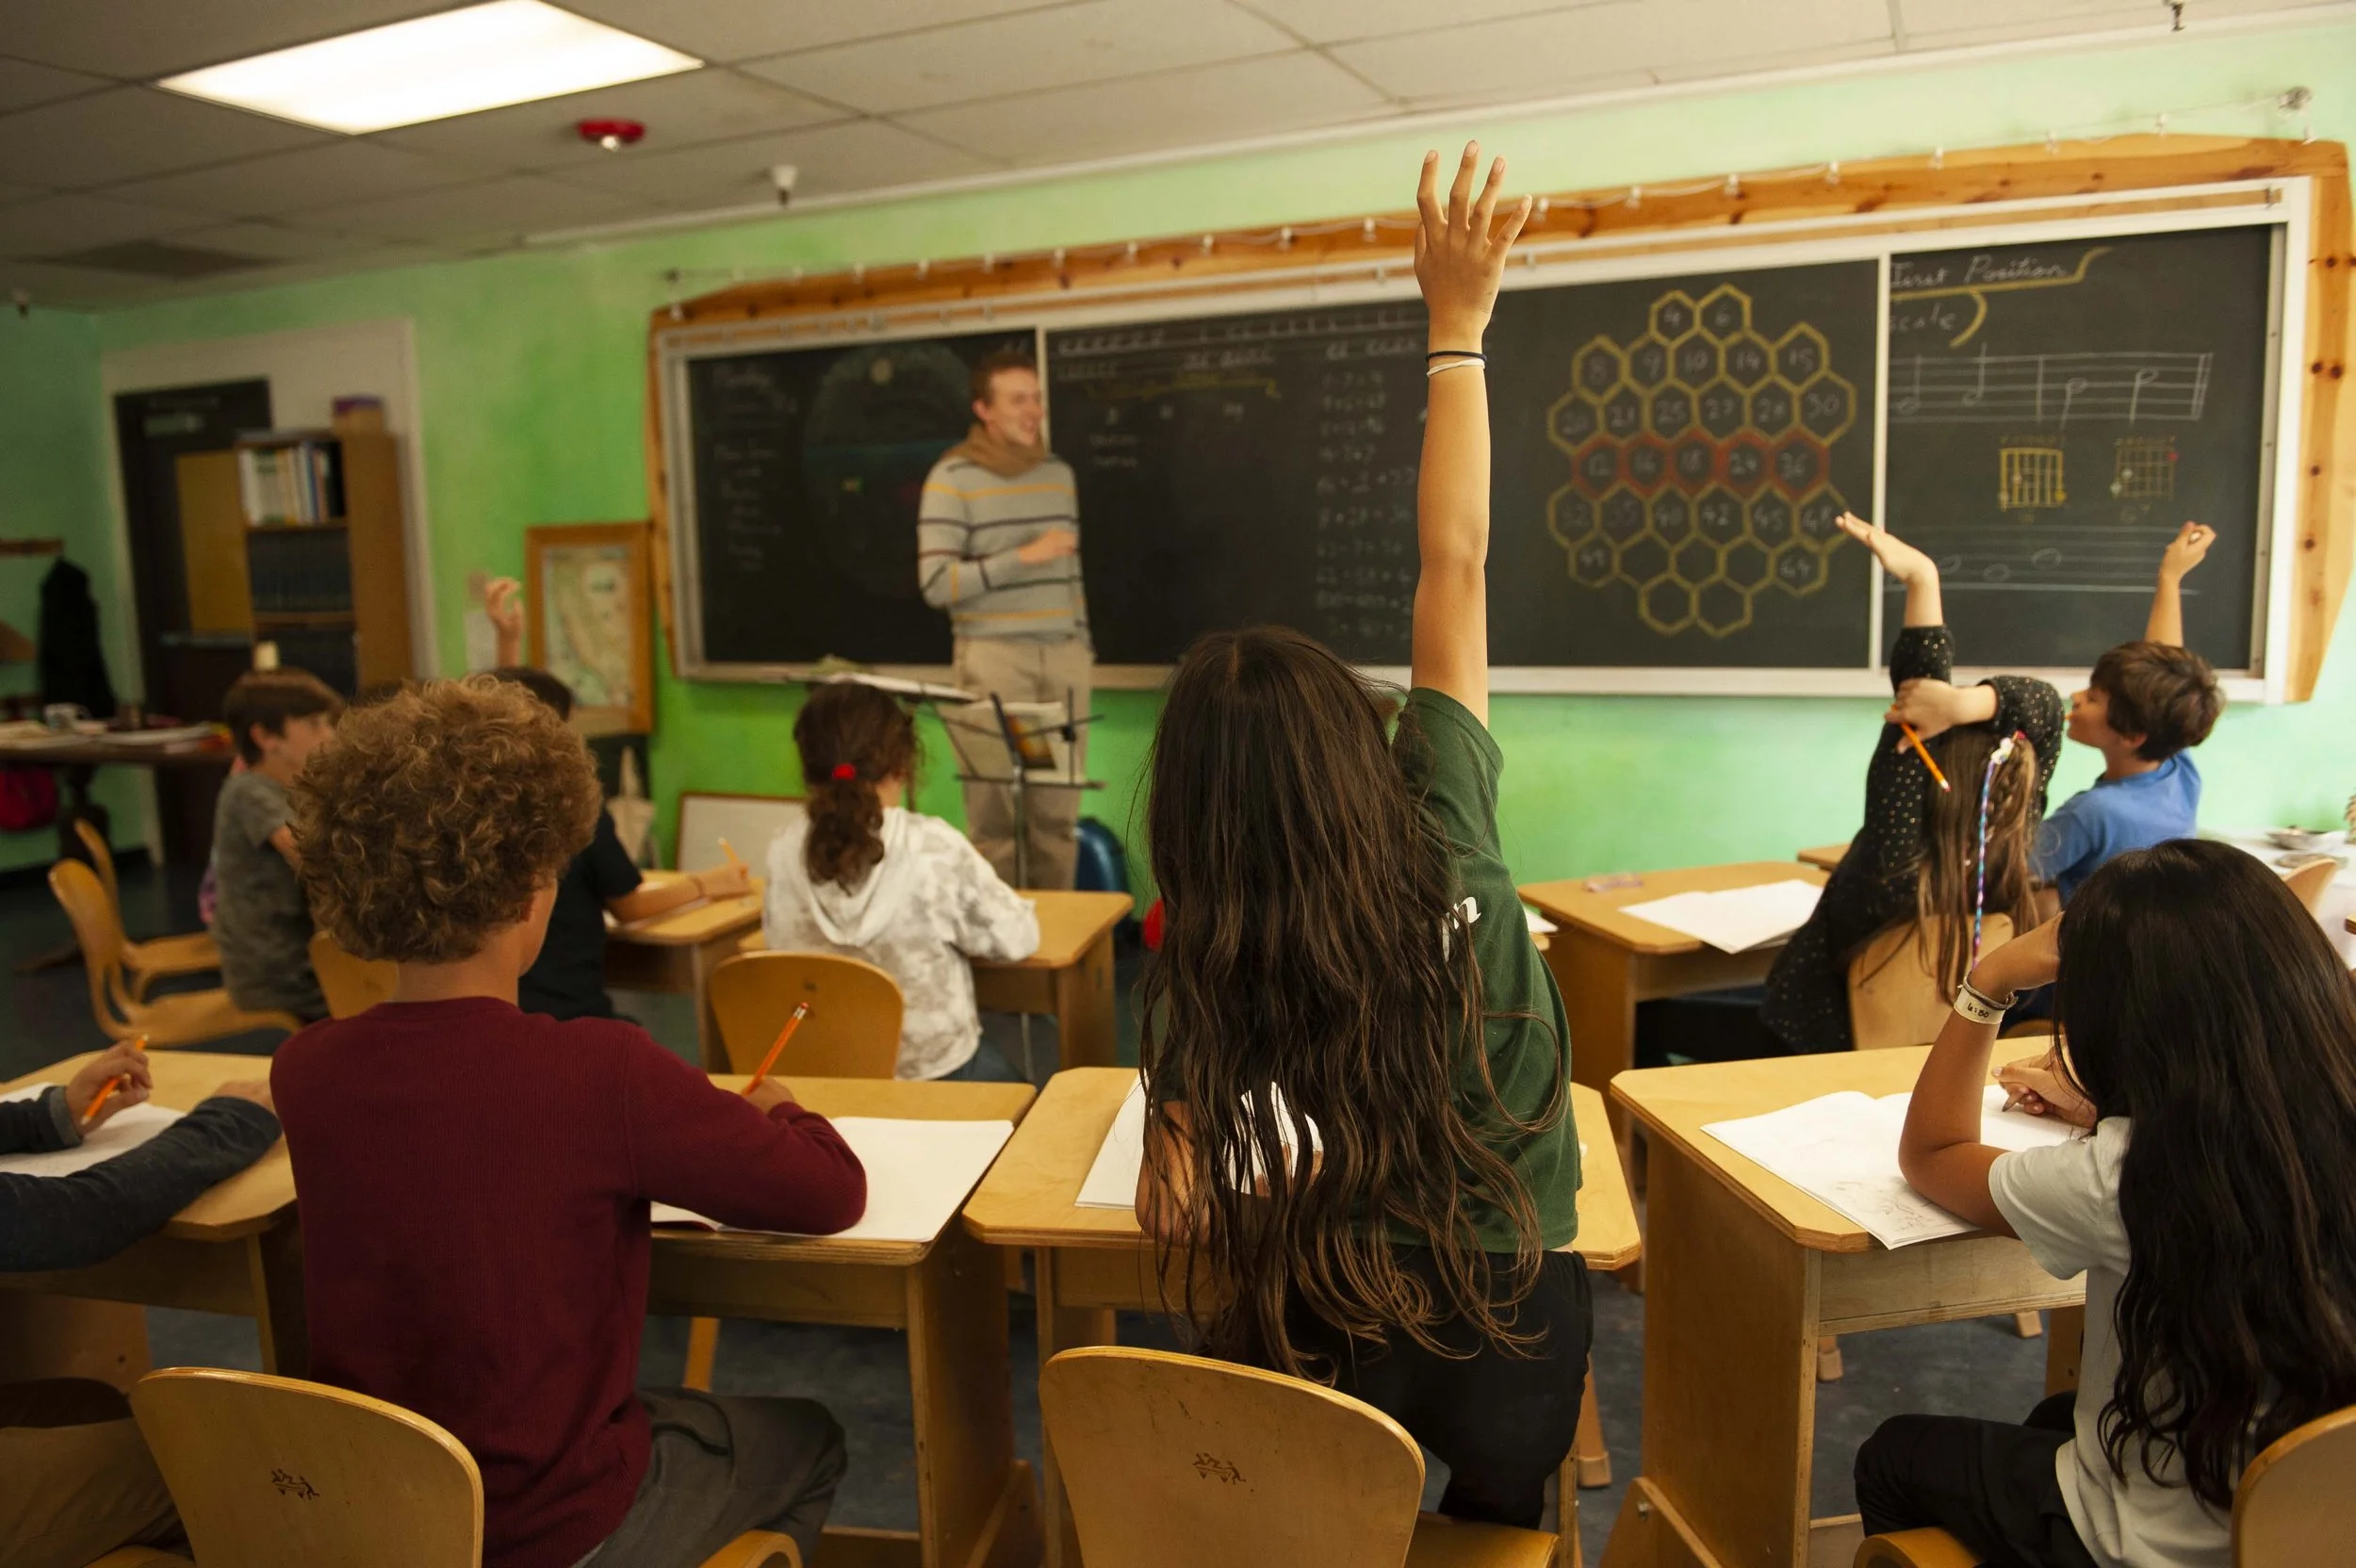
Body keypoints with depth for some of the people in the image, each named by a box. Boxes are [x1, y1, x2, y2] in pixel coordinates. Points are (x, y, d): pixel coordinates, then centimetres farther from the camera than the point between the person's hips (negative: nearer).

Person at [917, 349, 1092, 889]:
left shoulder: (1059, 472, 14)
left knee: (1060, 807, 5)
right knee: (996, 809, -4)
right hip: (995, 657, -5)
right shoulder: (953, 477, -4)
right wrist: (1022, 556, -15)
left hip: (1063, 655, 5)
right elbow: (936, 584, -11)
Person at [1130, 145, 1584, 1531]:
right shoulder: (1448, 849, -19)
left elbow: (1180, 1210, -20)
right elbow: (1455, 571, -13)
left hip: (1324, 1348, -1)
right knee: (1498, 1482, 37)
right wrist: (1458, 330, -6)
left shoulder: (1197, 986, -21)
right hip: (1515, 1336, 1)